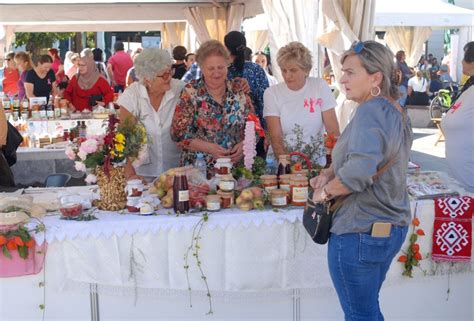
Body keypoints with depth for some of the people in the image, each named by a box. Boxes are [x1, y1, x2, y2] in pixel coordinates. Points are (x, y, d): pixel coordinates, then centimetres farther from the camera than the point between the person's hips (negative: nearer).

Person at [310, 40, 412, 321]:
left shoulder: (371, 111, -21)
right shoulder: (396, 111, 9)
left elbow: (359, 169, -35)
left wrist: (326, 191, -18)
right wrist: (329, 173, 4)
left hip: (360, 232, -9)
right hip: (391, 227, 9)